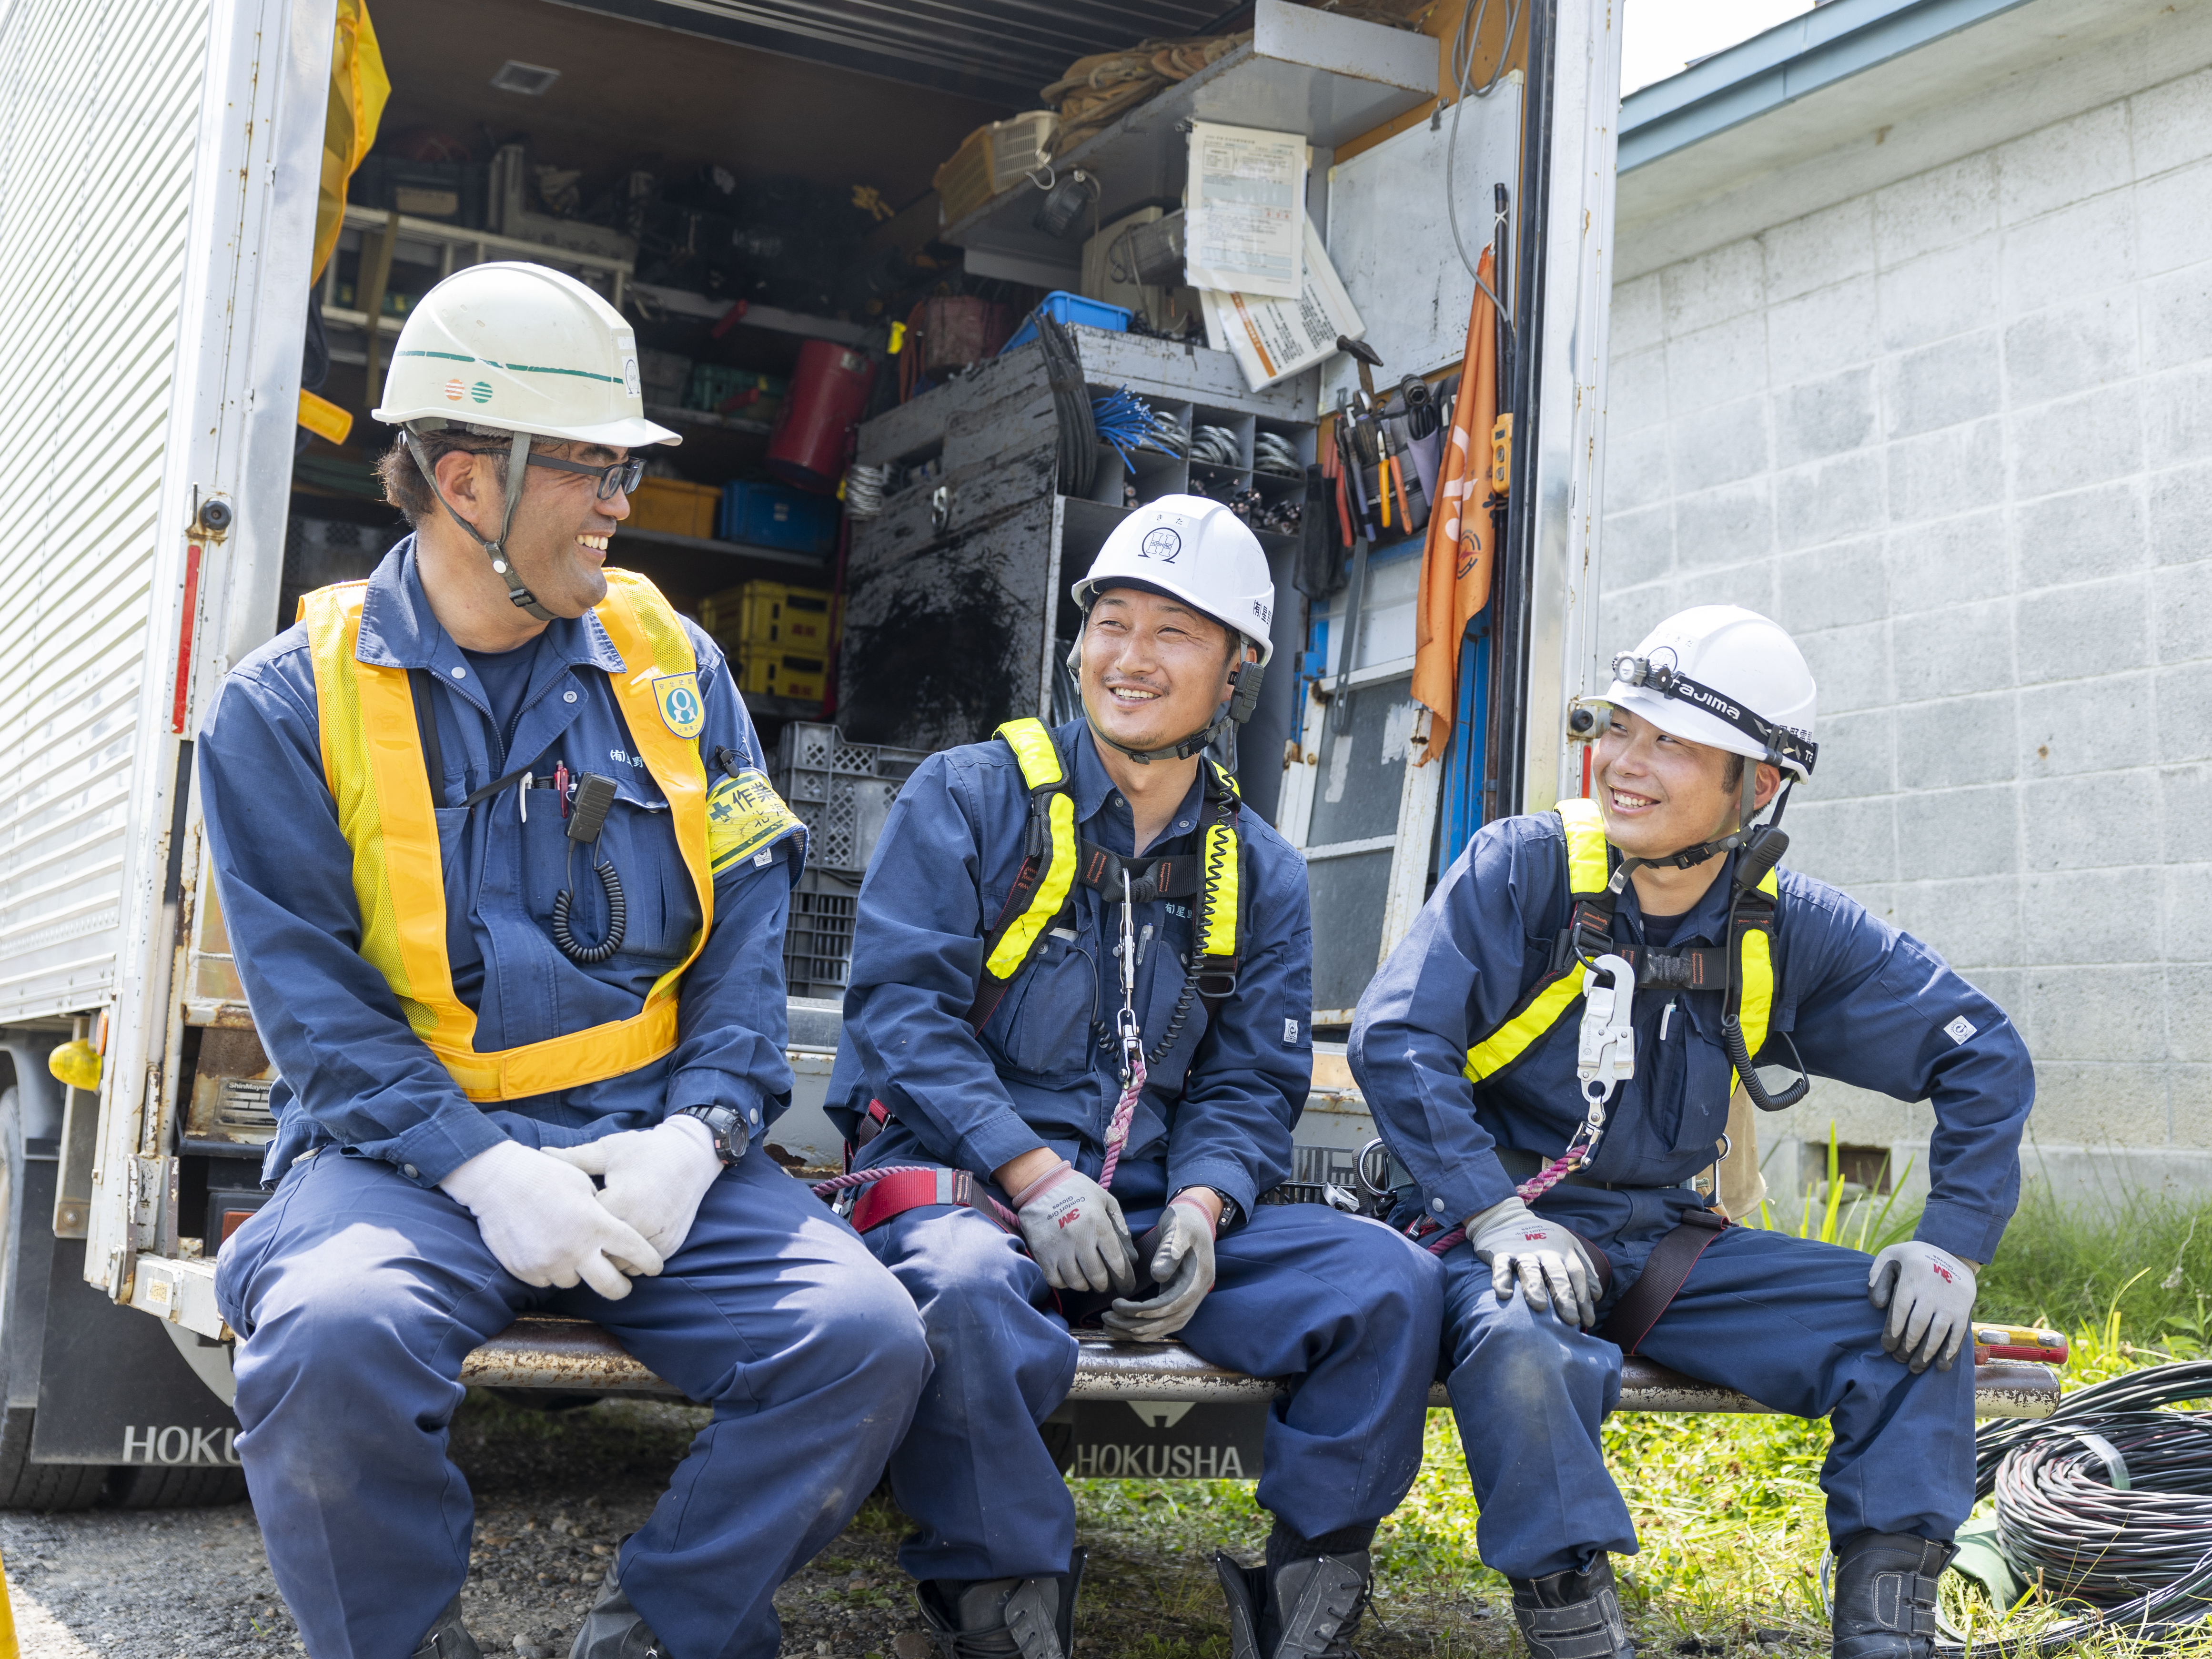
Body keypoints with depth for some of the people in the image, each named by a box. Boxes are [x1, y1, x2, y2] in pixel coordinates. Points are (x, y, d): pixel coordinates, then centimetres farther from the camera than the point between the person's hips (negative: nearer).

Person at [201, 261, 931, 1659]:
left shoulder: (670, 661, 10)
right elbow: (314, 998, -4)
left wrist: (694, 1137, -10)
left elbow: (748, 929, 6)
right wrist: (486, 1173, -18)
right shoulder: (292, 703, 2)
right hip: (409, 1145, -2)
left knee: (867, 1337, -21)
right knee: (334, 1335, -34)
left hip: (651, 1143, 3)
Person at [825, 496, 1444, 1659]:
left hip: (1155, 1203, 4)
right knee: (969, 1295, -39)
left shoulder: (1258, 875, 14)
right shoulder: (968, 798, 2)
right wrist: (1035, 1175, -19)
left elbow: (1252, 1084, 10)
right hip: (958, 1182, -4)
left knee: (1390, 1283, -16)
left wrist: (1200, 1209, -13)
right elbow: (899, 1006, -7)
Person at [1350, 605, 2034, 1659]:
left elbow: (1982, 1056, 7)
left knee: (1914, 1333, -12)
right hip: (1503, 1228, -4)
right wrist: (1495, 1216, -25)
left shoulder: (1790, 930, 0)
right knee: (1527, 1350, -37)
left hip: (1663, 1242, 4)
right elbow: (1396, 1038, -16)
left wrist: (1954, 1243, -5)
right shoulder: (1522, 869, -9)